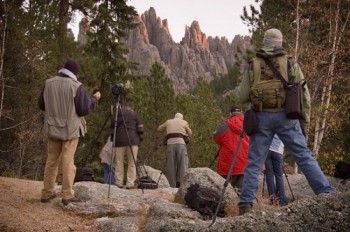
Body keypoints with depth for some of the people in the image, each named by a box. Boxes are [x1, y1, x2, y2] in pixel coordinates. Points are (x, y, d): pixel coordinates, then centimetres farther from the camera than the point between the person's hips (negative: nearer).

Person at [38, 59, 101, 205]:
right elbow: (84, 109, -12)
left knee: (51, 160, 13)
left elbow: (41, 104, 11)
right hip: (70, 129, -4)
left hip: (52, 127, 4)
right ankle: (67, 195, -1)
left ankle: (47, 193, 17)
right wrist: (95, 99, 5)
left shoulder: (48, 83, 1)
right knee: (67, 161, 0)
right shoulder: (76, 86, -14)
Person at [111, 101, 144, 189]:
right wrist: (140, 137, 11)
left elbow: (113, 125, 2)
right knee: (132, 162, 0)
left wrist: (112, 137, 10)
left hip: (120, 139, -1)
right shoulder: (134, 113, 18)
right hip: (132, 139, 2)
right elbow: (140, 126, 8)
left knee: (119, 162, 3)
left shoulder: (118, 111, 9)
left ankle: (119, 183, 1)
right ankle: (130, 183, -7)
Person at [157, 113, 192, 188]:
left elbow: (159, 129, 32)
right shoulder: (184, 122, 14)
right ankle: (180, 183, -17)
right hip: (180, 143, -2)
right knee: (182, 165, 0)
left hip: (170, 144, 2)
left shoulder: (168, 122, 19)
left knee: (171, 165, 4)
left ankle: (173, 185, 0)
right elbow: (190, 133, 26)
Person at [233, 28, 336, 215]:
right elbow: (304, 95, 2)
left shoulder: (253, 66, 4)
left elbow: (240, 97, 4)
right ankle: (327, 193, -1)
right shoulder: (291, 64, 3)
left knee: (254, 162, 5)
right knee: (304, 156, 4)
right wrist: (305, 121, 11)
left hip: (262, 117, 0)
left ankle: (246, 204, 3)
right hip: (286, 117, 0)